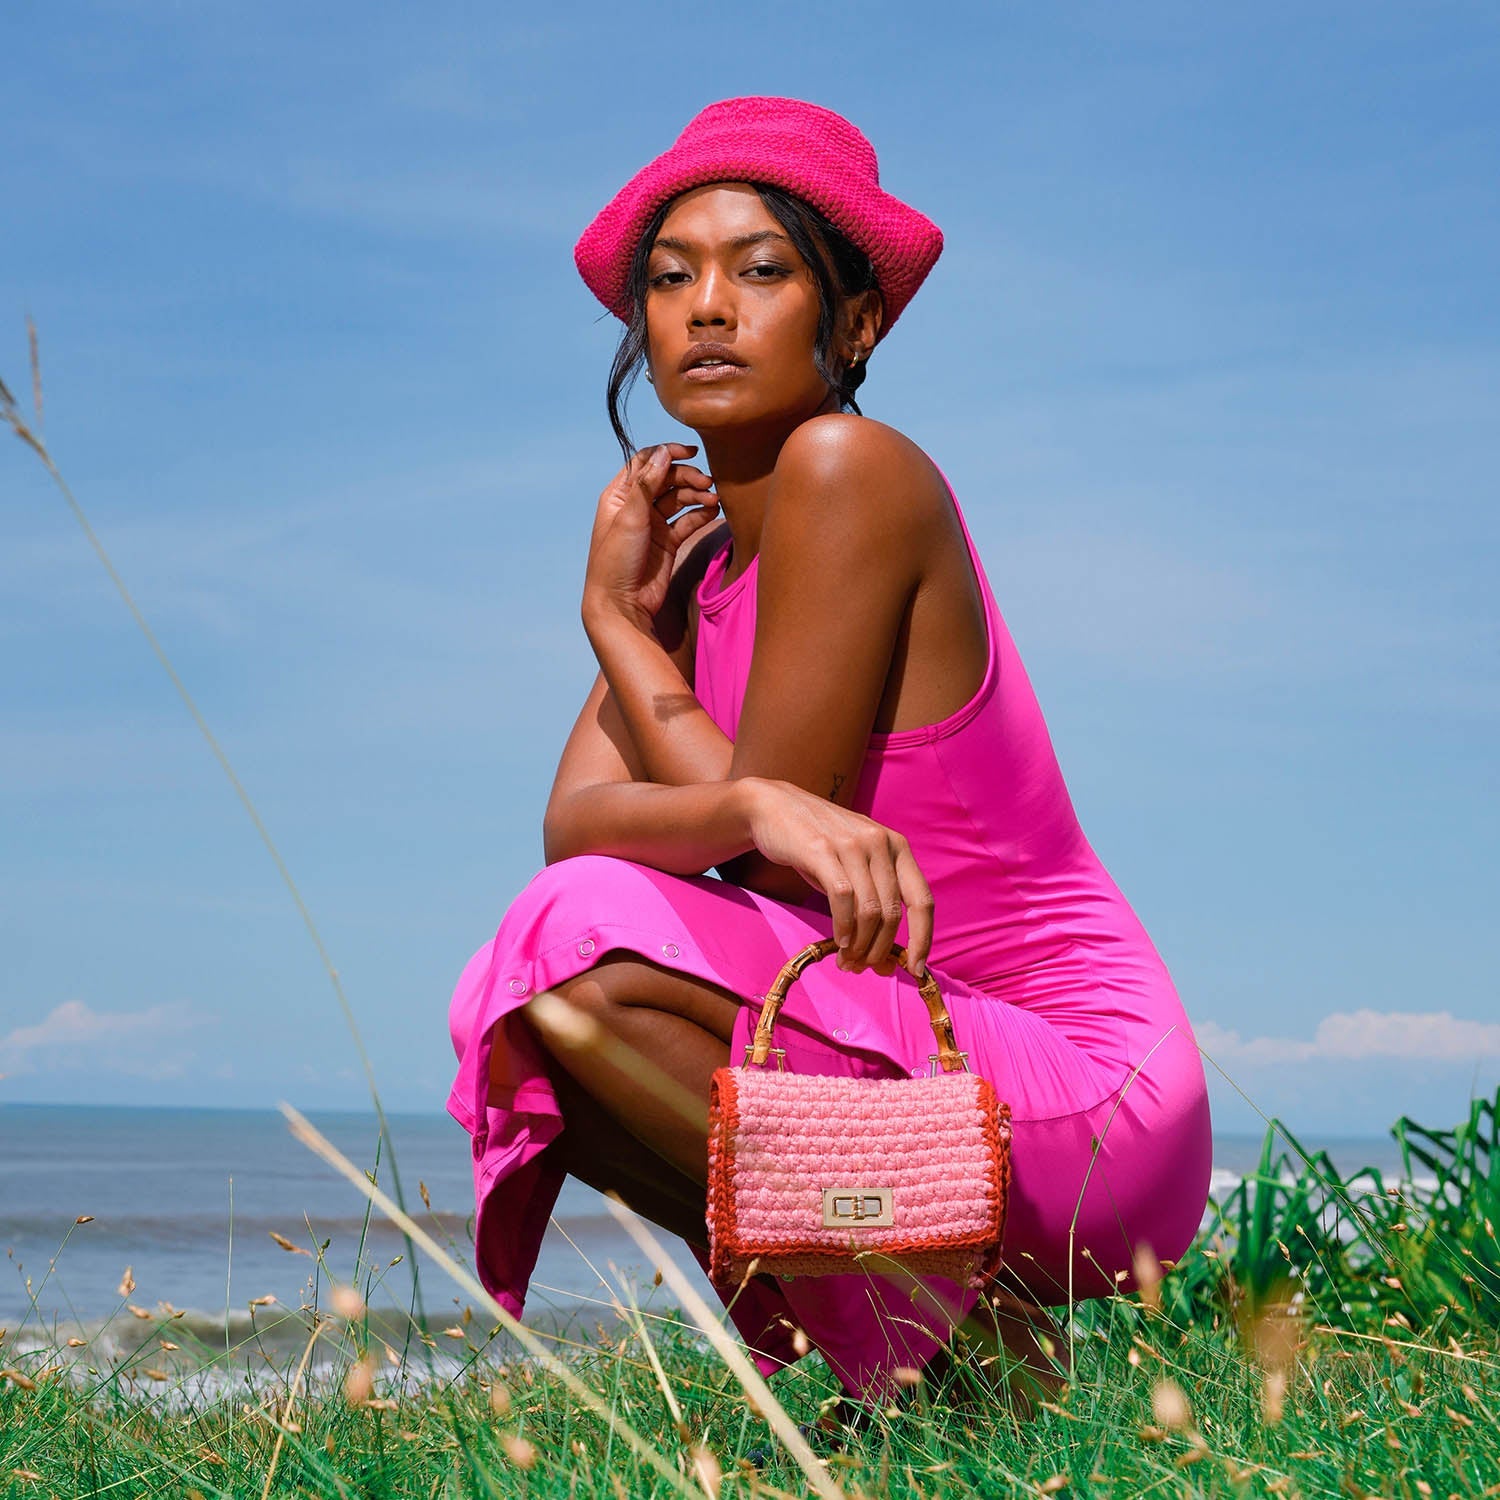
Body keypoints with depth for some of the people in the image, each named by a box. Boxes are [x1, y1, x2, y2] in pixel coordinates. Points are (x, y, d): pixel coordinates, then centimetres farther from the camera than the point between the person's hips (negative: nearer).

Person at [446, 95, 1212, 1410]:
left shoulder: (849, 468, -13)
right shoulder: (694, 548, 12)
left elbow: (764, 794, -14)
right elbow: (575, 819, -1)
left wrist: (613, 618, 1)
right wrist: (764, 808, -22)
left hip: (1082, 1095, -8)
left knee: (586, 947, -23)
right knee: (513, 1024, 2)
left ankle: (965, 1342, -10)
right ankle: (847, 1329, 7)